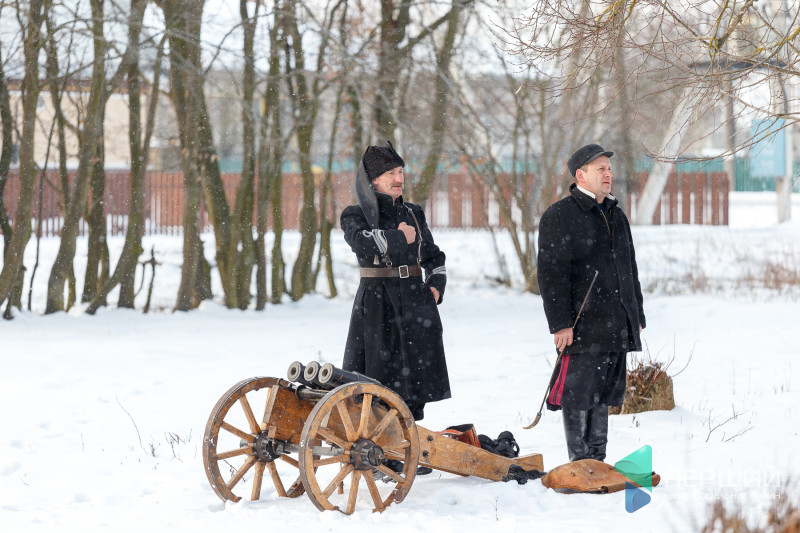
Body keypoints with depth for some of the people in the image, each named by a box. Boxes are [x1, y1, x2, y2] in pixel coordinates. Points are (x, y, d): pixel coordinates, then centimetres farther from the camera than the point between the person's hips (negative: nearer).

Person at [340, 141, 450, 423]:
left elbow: (434, 258, 26)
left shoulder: (413, 214, 15)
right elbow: (363, 243, -22)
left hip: (416, 304, 4)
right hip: (376, 305, -4)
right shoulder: (355, 216, 1)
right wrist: (401, 238, -10)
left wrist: (436, 286, 8)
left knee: (415, 390, 4)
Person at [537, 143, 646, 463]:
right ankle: (581, 462, -2)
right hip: (582, 327, -7)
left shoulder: (616, 216, 19)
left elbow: (630, 269, 25)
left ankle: (598, 460, 17)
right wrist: (560, 324, -18)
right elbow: (551, 274, -11)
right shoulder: (559, 217, -6)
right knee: (578, 395, -6)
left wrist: (637, 315, 20)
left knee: (603, 394, 11)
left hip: (617, 326, 7)